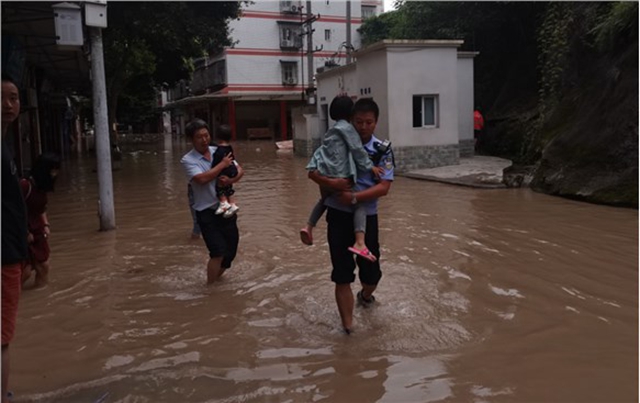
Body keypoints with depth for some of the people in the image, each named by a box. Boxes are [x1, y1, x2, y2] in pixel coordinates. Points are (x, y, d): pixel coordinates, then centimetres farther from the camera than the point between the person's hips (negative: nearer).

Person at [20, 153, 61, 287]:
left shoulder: (42, 187, 6)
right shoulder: (25, 185, -20)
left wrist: (46, 225, 4)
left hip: (38, 232, 8)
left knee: (44, 266, 9)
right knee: (26, 270, -10)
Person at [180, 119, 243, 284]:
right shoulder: (187, 160, -10)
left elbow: (240, 170, 6)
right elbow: (202, 178, -26)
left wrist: (231, 180, -16)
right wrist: (223, 164, -17)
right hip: (207, 212, -5)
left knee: (231, 250, 13)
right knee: (218, 252, -12)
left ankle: (216, 278, 38)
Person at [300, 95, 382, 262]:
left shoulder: (332, 131, 23)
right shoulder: (347, 128, -2)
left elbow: (321, 151, 24)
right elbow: (357, 150, -7)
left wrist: (314, 168, 27)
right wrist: (369, 166, -2)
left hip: (324, 174, 8)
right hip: (340, 176, -8)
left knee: (324, 200, 34)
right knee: (359, 205, -8)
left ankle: (309, 227, 23)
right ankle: (359, 243, -26)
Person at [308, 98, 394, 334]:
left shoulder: (383, 150, -3)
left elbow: (383, 187, -12)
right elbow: (312, 172, -3)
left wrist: (354, 197, -24)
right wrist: (330, 182, -22)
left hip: (367, 216, 1)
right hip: (338, 215, 0)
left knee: (371, 272, 12)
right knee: (342, 274, 1)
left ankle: (365, 296, 49)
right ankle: (348, 327, 11)